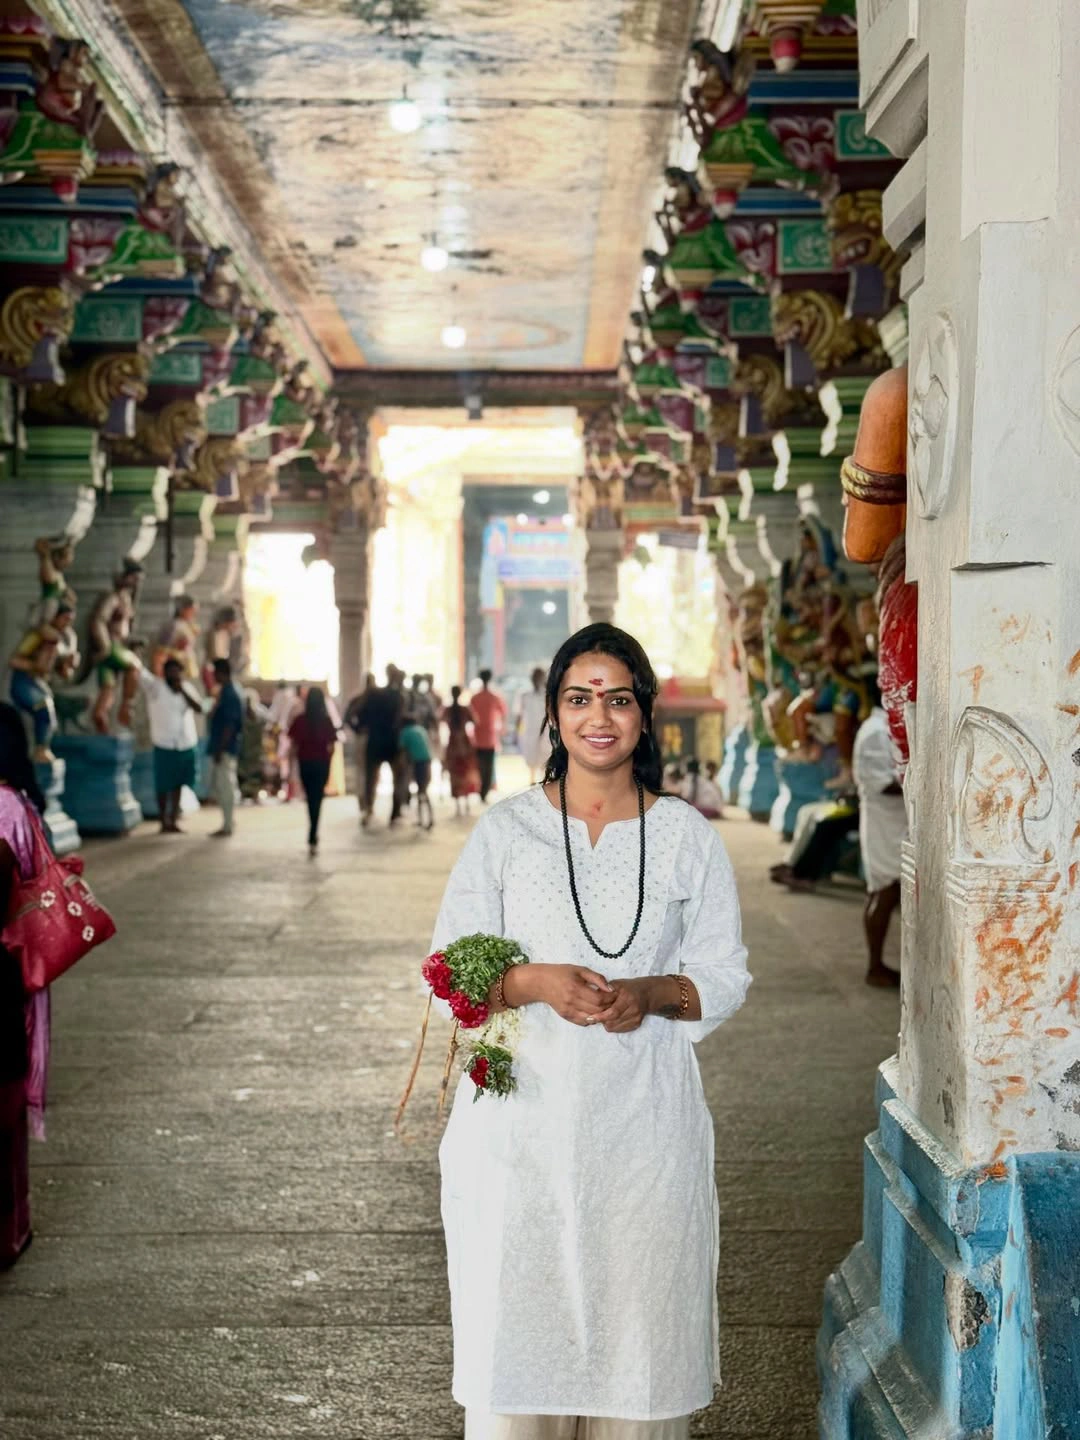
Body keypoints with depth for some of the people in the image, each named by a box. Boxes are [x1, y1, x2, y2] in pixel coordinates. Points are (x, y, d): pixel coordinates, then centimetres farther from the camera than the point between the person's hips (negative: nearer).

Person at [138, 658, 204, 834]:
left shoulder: (186, 688, 8)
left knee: (177, 784, 11)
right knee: (163, 786, 3)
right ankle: (163, 822, 14)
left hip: (186, 745, 4)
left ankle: (173, 820, 18)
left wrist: (183, 691, -11)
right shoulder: (155, 687, -6)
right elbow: (139, 671, -20)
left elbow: (199, 709, -3)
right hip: (164, 745, -4)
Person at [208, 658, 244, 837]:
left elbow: (230, 725, -21)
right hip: (219, 748, 10)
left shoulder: (230, 695, -17)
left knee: (225, 786, -3)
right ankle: (227, 823, 20)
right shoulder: (226, 693, 14)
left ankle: (227, 826, 2)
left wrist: (220, 749, -21)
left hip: (225, 749, -10)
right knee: (217, 786, 14)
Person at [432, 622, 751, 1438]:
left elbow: (726, 976, 6)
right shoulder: (504, 833, 3)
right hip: (524, 1118, 0)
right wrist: (533, 982, -18)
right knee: (516, 1320, 3)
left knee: (636, 1310, 5)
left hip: (644, 1125, 0)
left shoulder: (688, 838, 4)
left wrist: (652, 993, -15)